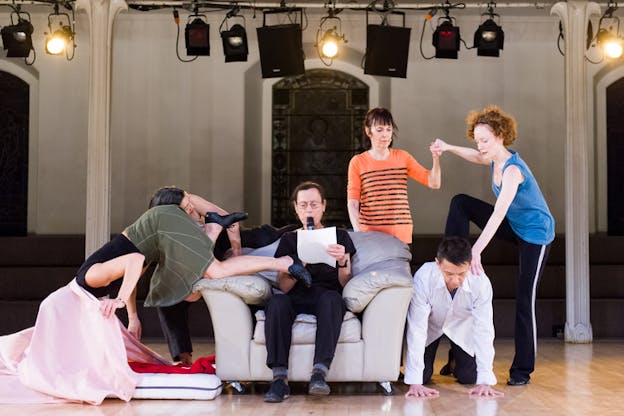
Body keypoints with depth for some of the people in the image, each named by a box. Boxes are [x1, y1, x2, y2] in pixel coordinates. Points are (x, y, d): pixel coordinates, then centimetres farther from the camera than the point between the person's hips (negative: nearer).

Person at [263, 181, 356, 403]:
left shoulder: (340, 236, 17)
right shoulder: (289, 240, 19)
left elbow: (345, 284, 7)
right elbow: (284, 287, 6)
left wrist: (342, 262, -15)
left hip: (327, 297, -1)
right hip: (297, 300, 1)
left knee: (331, 298, -37)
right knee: (276, 301, -34)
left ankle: (319, 373, -47)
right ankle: (280, 378, -40)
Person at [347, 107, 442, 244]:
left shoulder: (402, 157, 10)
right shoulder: (358, 162, 4)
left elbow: (434, 183, 4)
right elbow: (352, 203, -1)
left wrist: (436, 159, -13)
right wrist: (358, 233, -15)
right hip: (370, 233, -2)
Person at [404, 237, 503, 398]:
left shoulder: (481, 282, -35)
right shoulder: (423, 278, -38)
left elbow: (484, 330, -30)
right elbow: (417, 328, -35)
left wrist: (485, 381, -34)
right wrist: (415, 382, -37)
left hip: (462, 326, 1)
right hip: (430, 325, -1)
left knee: (469, 377, -8)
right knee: (423, 377, -11)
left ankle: (457, 358, 27)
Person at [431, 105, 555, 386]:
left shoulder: (512, 170, -30)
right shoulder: (495, 158, -4)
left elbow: (498, 214, -39)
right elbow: (475, 156, 22)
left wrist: (476, 250, -45)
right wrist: (448, 148, 7)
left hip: (535, 235, -9)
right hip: (514, 226, 9)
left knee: (524, 300, -9)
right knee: (460, 203, 3)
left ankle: (522, 370, 0)